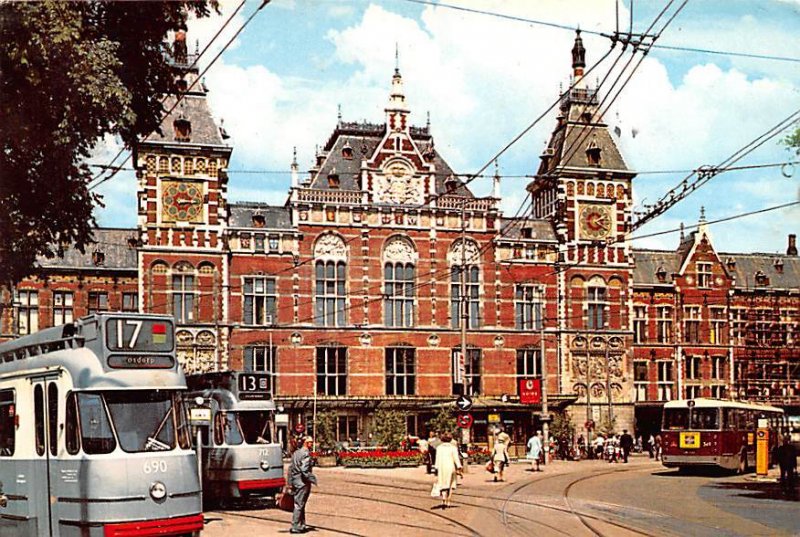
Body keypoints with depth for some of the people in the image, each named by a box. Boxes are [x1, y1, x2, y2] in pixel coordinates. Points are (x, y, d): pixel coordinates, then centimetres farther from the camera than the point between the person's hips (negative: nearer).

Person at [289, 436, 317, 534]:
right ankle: (295, 527, -3)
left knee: (299, 504, 16)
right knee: (299, 505, -5)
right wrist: (312, 479, -15)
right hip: (302, 482, -9)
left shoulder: (296, 452, 14)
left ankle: (302, 525, 24)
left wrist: (291, 482, 20)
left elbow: (291, 468, 17)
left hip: (295, 481, 9)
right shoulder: (306, 454, -15)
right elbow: (305, 470, -23)